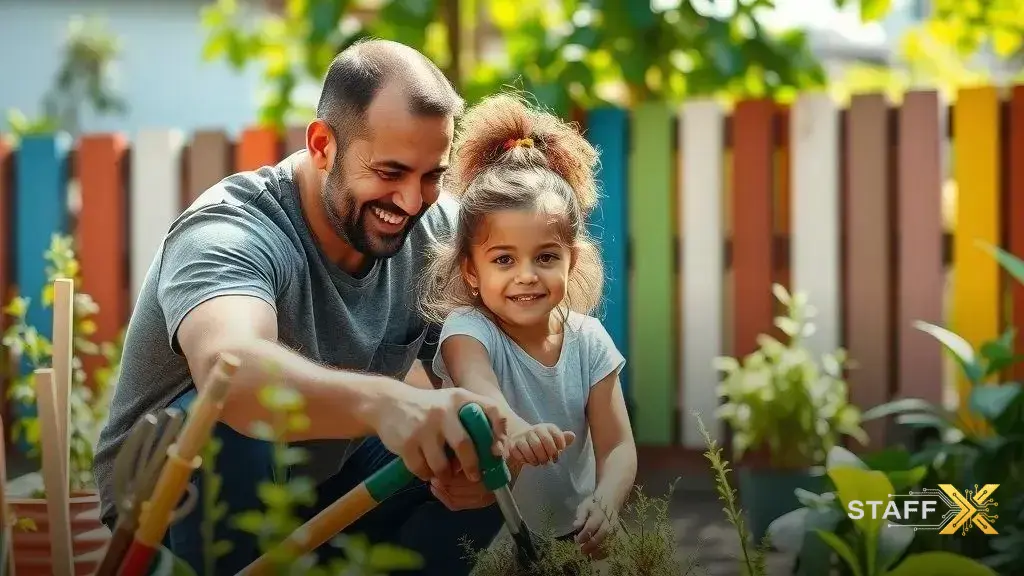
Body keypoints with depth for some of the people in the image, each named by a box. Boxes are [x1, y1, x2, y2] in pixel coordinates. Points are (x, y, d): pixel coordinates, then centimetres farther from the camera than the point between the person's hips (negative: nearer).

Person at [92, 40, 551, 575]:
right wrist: (385, 403, -70)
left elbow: (480, 377, -11)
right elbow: (228, 367, -52)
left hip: (328, 481, 5)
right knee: (229, 420, -36)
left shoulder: (439, 230, -10)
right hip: (180, 485, -5)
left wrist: (482, 447, -36)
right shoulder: (230, 234, -30)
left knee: (493, 463, -17)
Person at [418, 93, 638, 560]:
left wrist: (605, 502, -27)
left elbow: (617, 446, -4)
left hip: (573, 534, 2)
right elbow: (477, 386, -35)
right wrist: (512, 428, -58)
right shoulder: (468, 331, -12)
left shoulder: (589, 340, -1)